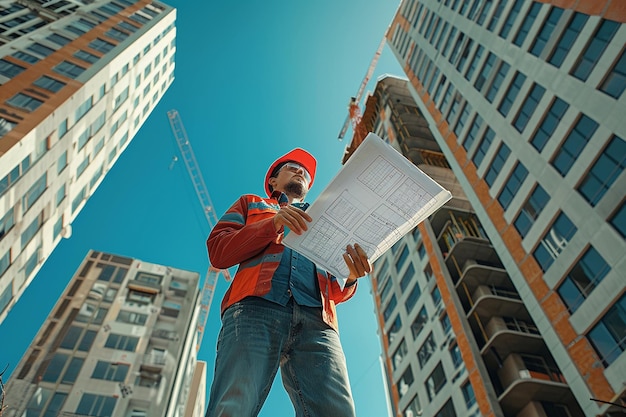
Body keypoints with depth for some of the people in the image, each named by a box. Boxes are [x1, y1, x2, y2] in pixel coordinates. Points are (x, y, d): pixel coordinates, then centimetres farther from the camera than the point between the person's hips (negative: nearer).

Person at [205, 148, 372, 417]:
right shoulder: (251, 204, 31)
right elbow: (217, 251, 13)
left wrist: (351, 277, -1)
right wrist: (271, 225, -3)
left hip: (316, 321, 2)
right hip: (256, 307, -1)